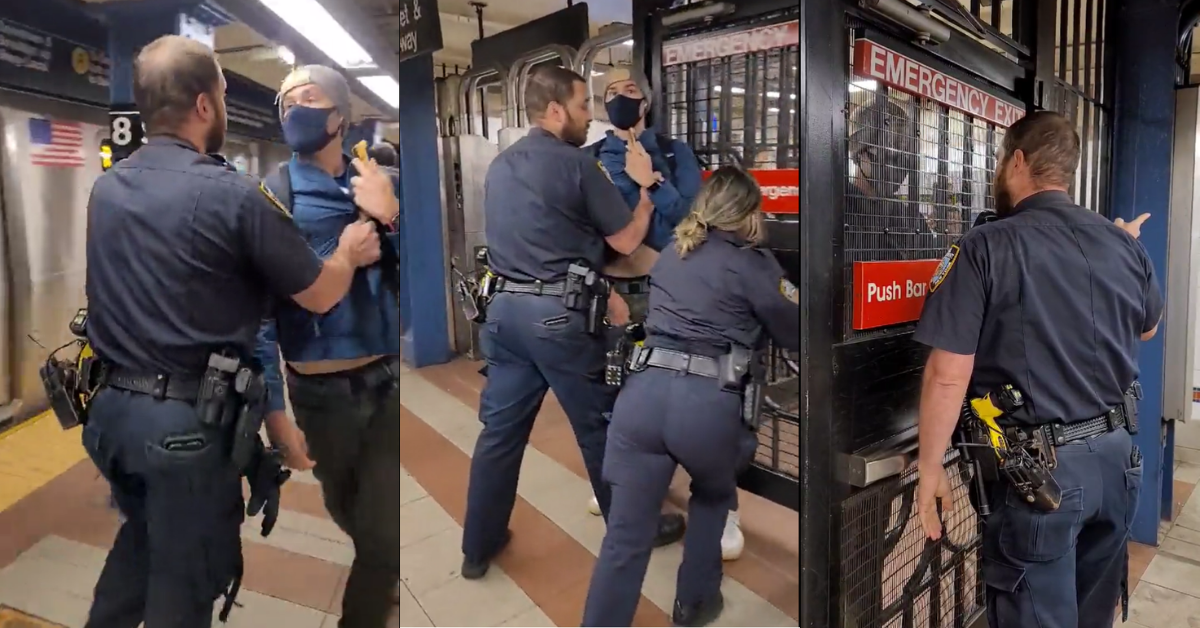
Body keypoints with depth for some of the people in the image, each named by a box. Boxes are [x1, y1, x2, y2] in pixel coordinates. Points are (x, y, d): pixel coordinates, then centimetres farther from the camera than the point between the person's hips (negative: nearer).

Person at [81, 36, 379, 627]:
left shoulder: (106, 187, 4)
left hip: (111, 405, 7)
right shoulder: (232, 194, -17)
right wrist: (349, 252, 12)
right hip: (187, 420, -7)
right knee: (186, 577, 12)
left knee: (142, 535, 30)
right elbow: (319, 296, -8)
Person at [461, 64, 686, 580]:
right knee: (601, 426, 9)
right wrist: (645, 185, 11)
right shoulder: (575, 164, -10)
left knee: (500, 429, 13)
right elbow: (626, 241, -4)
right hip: (559, 314, -7)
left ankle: (479, 546, 24)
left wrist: (596, 290, 20)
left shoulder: (499, 166, 13)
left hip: (505, 308, 7)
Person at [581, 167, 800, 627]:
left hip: (645, 391, 3)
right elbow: (796, 336, 13)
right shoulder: (752, 263, 7)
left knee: (626, 537, 7)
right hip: (708, 403, -3)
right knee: (713, 494, 29)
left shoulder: (670, 256, 23)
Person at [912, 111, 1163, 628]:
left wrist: (929, 468, -9)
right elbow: (1146, 330, 23)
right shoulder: (1125, 245, 3)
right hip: (1115, 455, 7)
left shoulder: (986, 248, -17)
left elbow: (948, 375, -20)